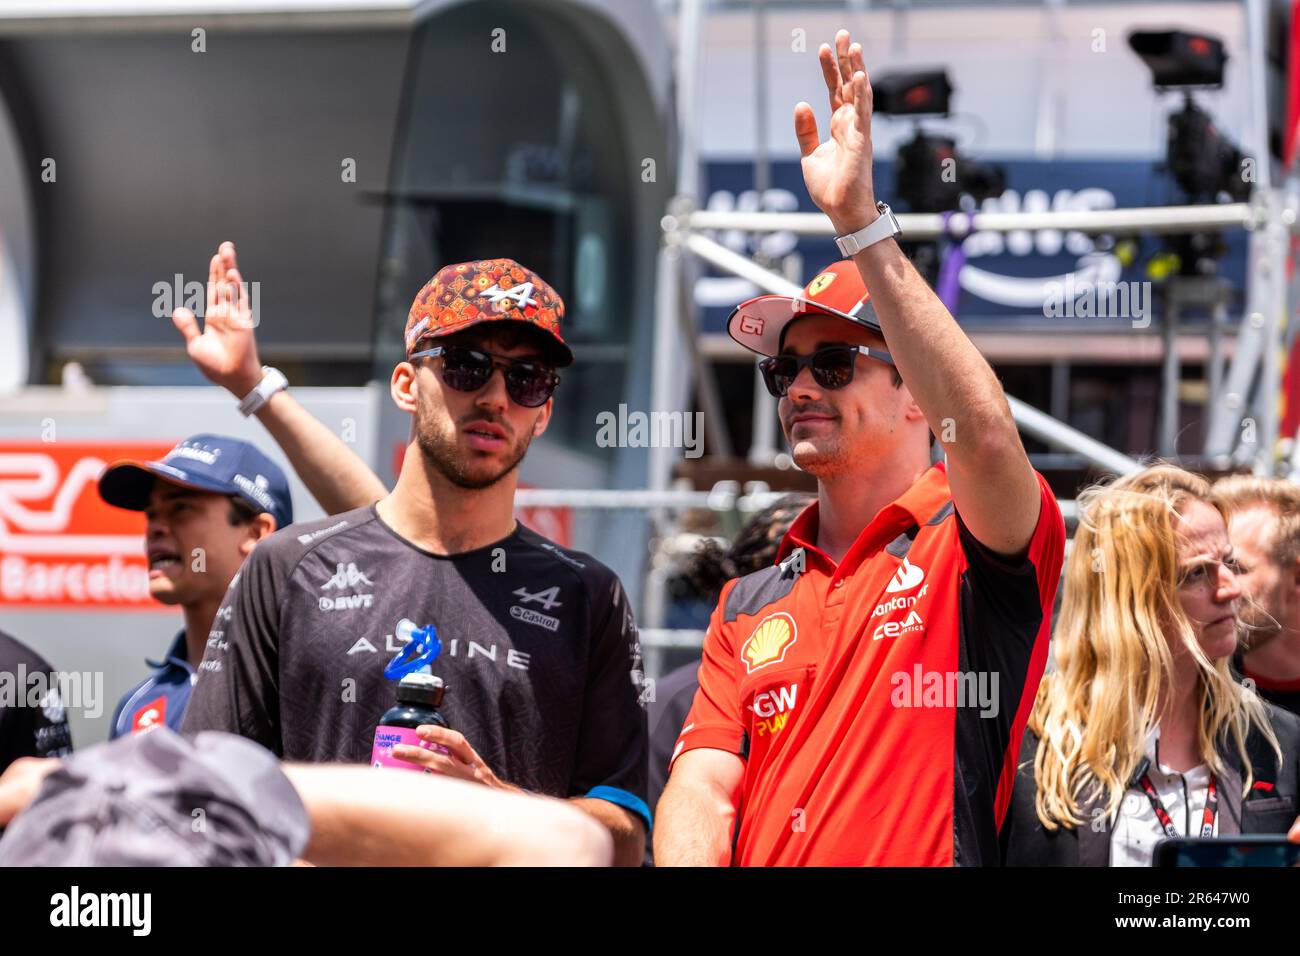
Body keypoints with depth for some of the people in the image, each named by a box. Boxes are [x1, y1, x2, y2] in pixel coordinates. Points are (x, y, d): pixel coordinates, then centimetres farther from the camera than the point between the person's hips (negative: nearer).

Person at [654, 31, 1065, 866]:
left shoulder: (973, 548, 4)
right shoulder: (749, 604, 19)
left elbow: (985, 435, -16)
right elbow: (703, 789, 11)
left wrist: (861, 219, -18)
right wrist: (688, 858, -11)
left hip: (932, 852, -5)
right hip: (760, 859, 5)